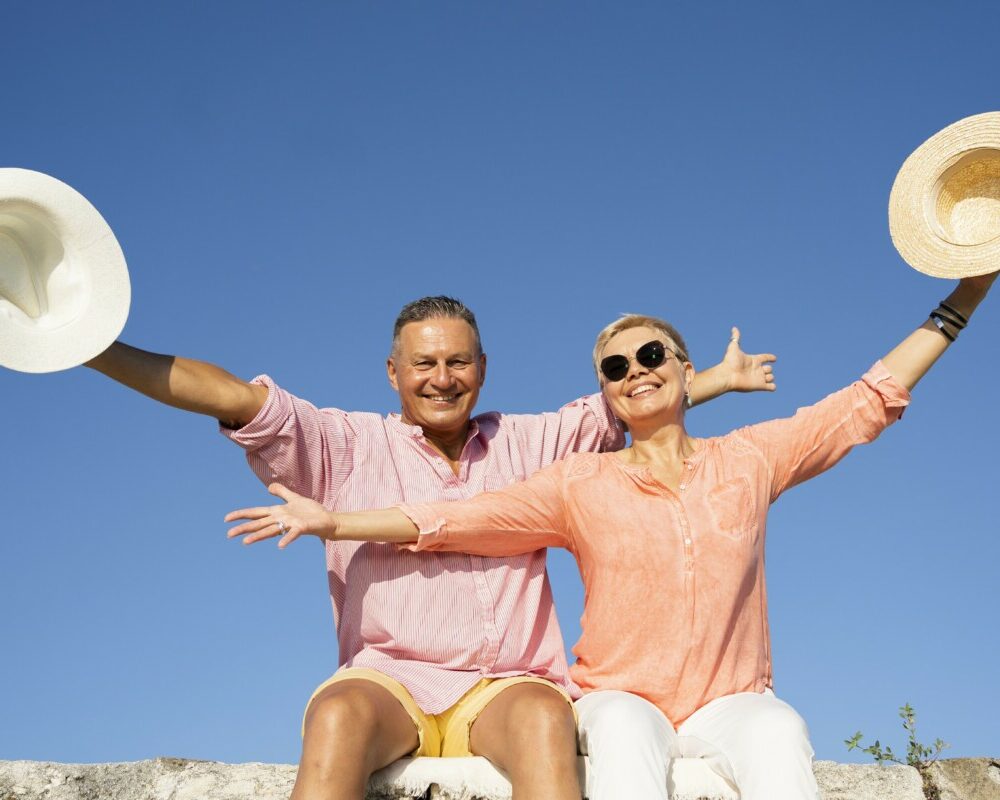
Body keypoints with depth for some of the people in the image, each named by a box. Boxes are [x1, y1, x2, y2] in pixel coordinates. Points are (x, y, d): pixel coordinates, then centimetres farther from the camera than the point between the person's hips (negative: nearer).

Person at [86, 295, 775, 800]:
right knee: (337, 714, -36)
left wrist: (717, 378, 20)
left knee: (545, 717, -35)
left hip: (505, 687, 1)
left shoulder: (528, 444, 17)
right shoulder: (349, 447, 9)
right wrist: (92, 349, -8)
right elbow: (236, 397, -1)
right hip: (388, 680, -1)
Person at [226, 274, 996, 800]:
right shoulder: (583, 483, 8)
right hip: (621, 696, 0)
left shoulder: (747, 460, 10)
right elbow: (457, 519, 3)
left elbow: (869, 400, 13)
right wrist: (329, 520, -5)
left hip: (730, 701, 1)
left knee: (779, 733, -35)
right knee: (624, 732, -37)